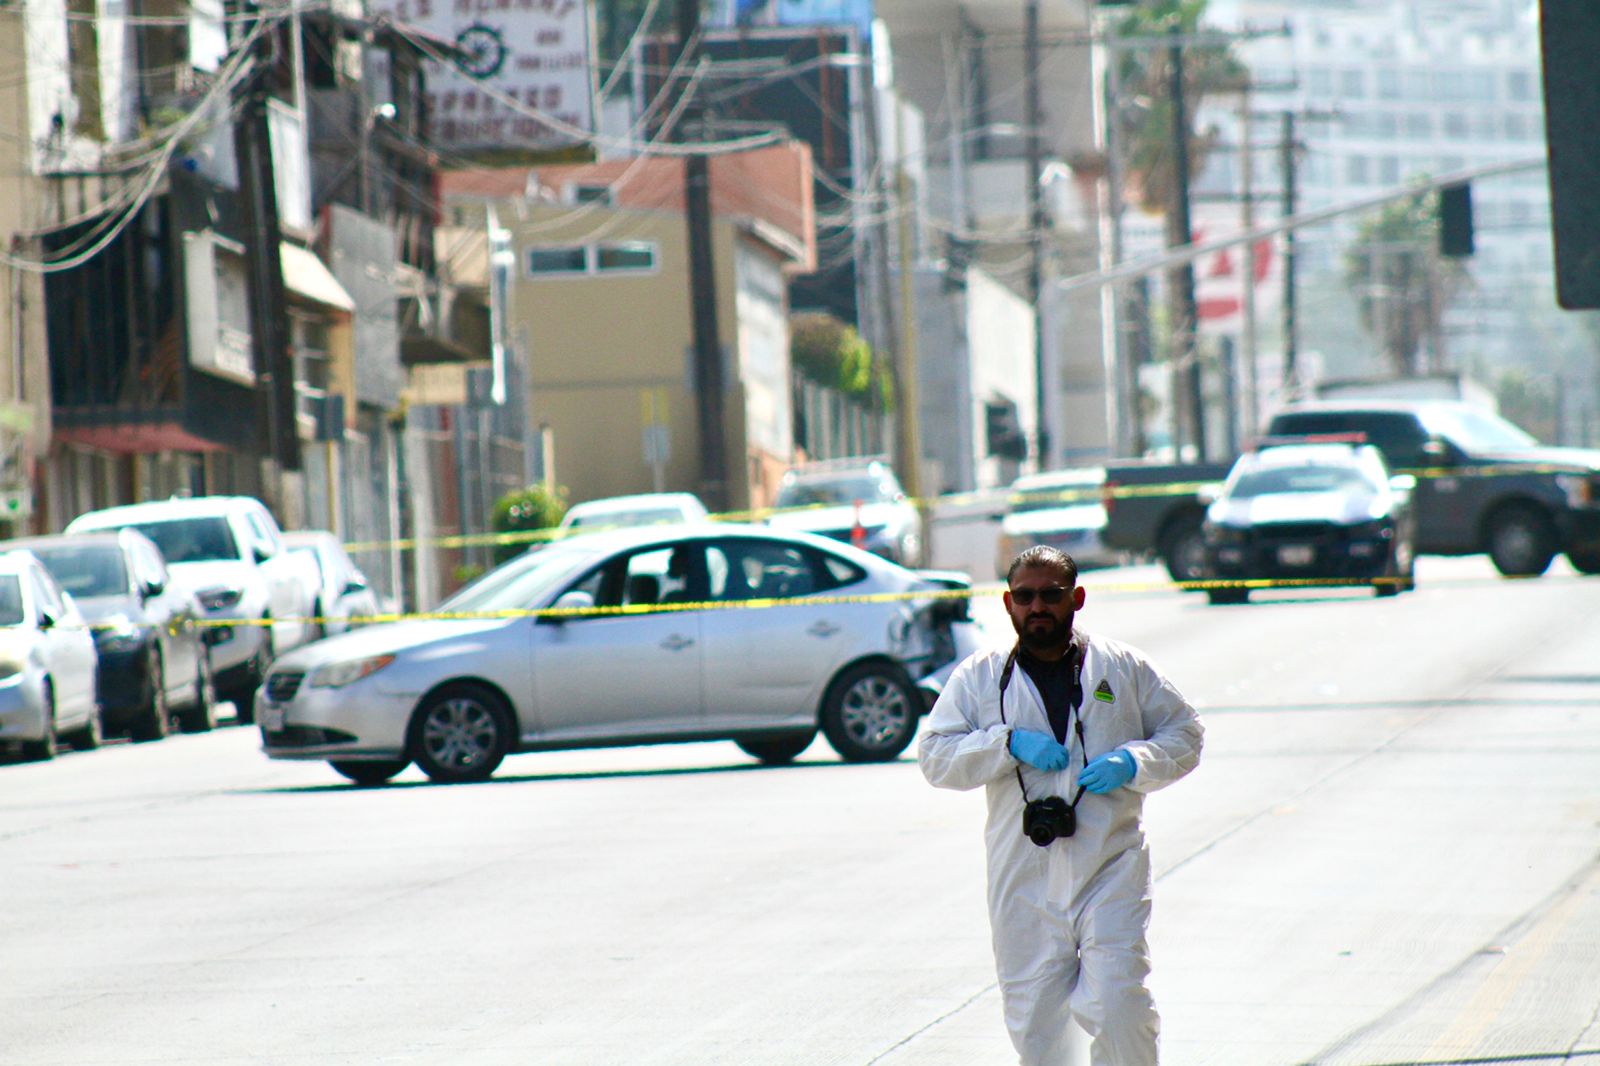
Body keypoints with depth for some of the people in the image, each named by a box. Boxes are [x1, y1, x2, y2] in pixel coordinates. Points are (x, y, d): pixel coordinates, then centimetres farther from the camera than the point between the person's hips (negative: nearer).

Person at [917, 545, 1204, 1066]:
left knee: (1117, 1010, -13)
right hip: (1024, 880, 1)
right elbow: (935, 757, 2)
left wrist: (1133, 763, -6)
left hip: (1110, 871, -1)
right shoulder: (979, 678, 9)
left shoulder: (1123, 668, 9)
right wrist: (1009, 744, -13)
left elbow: (1184, 734, 14)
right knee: (1033, 1020, 4)